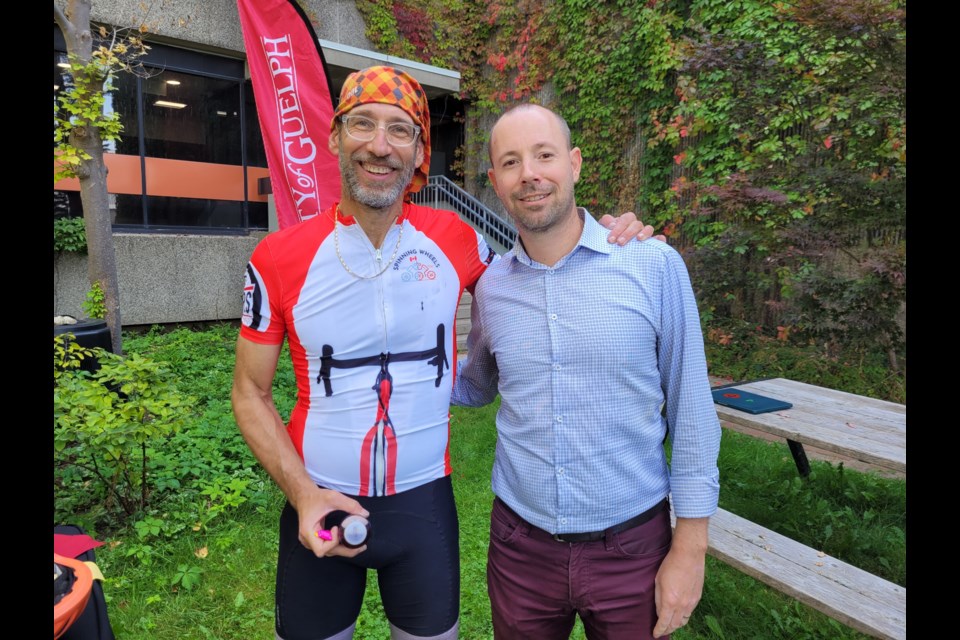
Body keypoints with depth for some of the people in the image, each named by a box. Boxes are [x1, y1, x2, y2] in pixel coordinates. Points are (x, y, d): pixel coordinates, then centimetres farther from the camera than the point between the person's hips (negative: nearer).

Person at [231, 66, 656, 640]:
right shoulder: (278, 259, -11)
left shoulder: (454, 239, -8)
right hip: (320, 508, 0)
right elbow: (251, 393, -2)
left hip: (425, 503, 1)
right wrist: (302, 491, -15)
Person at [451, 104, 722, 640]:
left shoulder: (655, 265, -11)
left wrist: (690, 547, -5)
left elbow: (691, 411, -6)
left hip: (633, 547, -2)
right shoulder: (490, 286, -2)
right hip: (520, 546, 3)